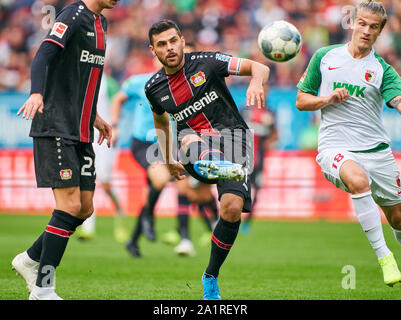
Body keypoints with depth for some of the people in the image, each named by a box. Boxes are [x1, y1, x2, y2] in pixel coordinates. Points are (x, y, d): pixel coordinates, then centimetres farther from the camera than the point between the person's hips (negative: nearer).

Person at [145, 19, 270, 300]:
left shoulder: (206, 63, -3)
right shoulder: (154, 88, 7)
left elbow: (259, 68, -3)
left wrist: (256, 83, -26)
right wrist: (169, 161, 24)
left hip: (231, 133, -2)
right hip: (196, 138, 2)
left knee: (232, 208, -19)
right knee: (189, 138, -37)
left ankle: (211, 277, 2)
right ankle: (207, 165, -77)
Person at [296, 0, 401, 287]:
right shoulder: (324, 57, 8)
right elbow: (301, 101, 13)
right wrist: (328, 99, -6)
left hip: (377, 150, 2)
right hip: (336, 147, -2)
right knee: (358, 180, -35)